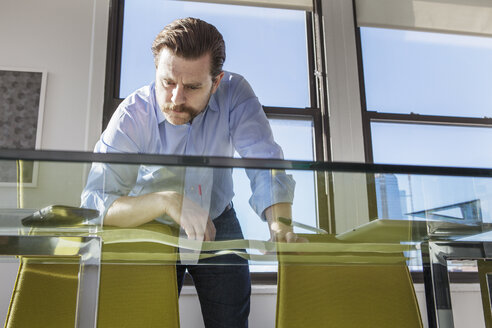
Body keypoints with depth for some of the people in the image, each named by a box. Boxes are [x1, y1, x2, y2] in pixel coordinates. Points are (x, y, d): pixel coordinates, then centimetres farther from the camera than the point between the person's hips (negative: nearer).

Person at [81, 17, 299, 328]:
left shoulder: (235, 95, -20)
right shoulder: (131, 116, -24)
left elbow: (265, 163, -27)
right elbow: (94, 203, -31)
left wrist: (280, 225, -46)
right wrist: (165, 201, -47)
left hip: (218, 224, 2)